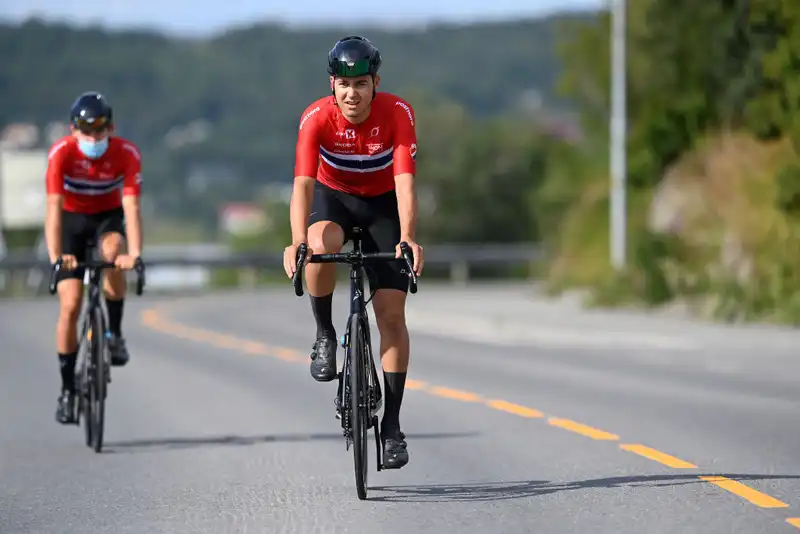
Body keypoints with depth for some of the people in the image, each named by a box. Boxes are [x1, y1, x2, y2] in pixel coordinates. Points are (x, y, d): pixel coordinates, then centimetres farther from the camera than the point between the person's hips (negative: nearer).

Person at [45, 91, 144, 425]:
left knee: (112, 253, -35)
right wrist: (55, 256, -45)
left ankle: (115, 334, -15)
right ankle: (67, 389, 2)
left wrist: (135, 253, -45)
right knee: (70, 305, -10)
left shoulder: (127, 154, -25)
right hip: (72, 221, 0)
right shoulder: (61, 153, -27)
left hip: (108, 218, 0)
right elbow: (54, 206, -33)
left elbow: (131, 206, -31)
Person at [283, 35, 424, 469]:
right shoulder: (316, 119, -26)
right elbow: (302, 184, -35)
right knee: (321, 245, -37)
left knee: (391, 313, -9)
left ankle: (392, 425, -3)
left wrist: (408, 239, -49)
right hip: (332, 197, 0)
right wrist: (297, 243, -50)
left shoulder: (398, 114, -26)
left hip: (382, 205, 0)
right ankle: (325, 335, -12)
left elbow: (405, 182, -34)